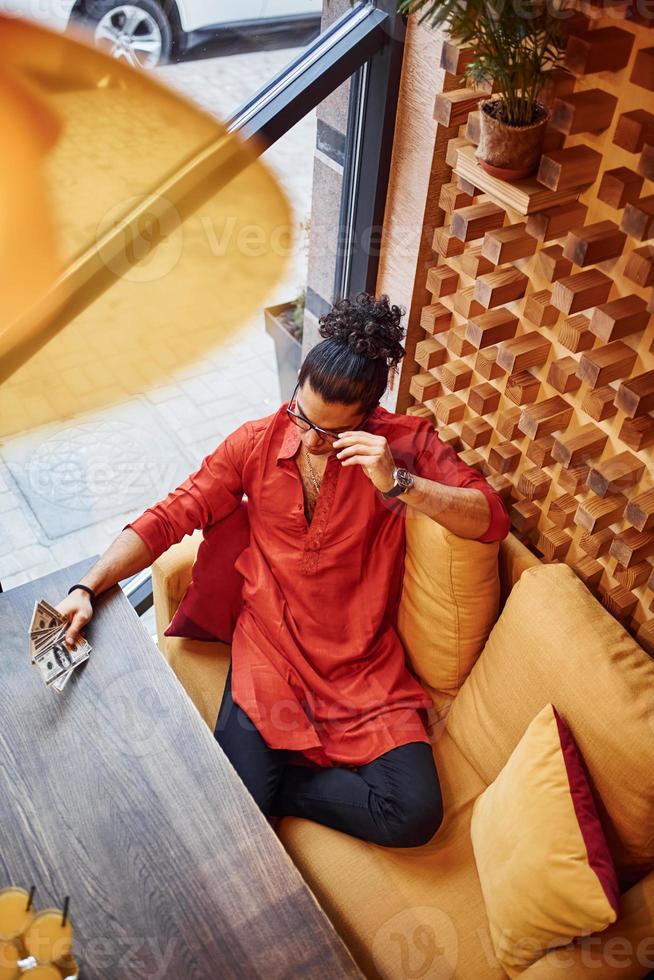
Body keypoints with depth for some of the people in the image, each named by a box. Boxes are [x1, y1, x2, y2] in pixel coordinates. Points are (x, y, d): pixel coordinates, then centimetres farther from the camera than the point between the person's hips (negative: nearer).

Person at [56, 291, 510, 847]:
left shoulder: (405, 442, -6)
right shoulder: (256, 443, -2)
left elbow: (491, 520, -12)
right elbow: (168, 519, 1)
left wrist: (398, 484, -26)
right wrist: (88, 587, -10)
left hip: (364, 664, 1)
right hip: (269, 654, 0)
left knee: (416, 816, -15)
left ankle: (276, 781, 7)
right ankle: (261, 777, 18)